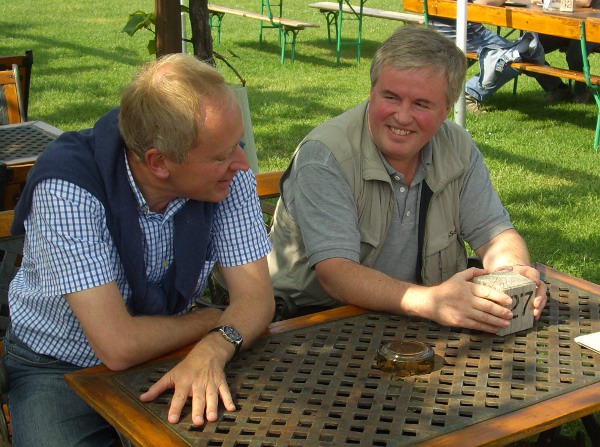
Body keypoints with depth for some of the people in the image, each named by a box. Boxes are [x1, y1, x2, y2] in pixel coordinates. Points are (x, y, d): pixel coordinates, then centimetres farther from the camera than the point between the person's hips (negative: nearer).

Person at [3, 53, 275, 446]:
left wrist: (213, 348, -34)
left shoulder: (229, 173, -14)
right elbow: (119, 345, -31)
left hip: (167, 354, 3)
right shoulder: (66, 187, -29)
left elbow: (256, 296, -14)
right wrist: (214, 321, -16)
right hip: (61, 369, -3)